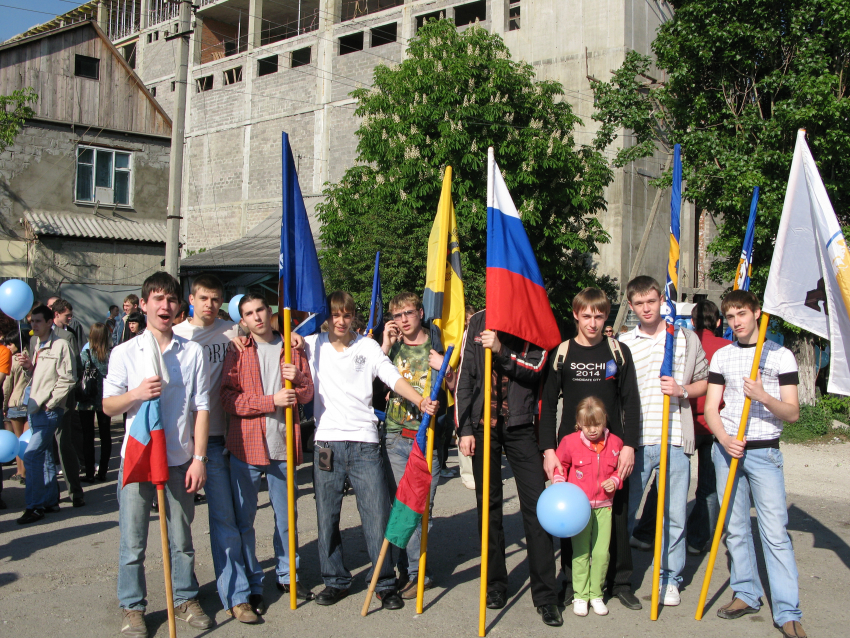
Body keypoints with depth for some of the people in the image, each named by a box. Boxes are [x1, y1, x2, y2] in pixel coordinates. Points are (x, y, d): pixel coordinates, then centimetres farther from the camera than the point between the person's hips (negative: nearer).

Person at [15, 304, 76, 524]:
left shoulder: (61, 345, -11)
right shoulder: (36, 345, 15)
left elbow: (67, 379, -14)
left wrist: (49, 403, -15)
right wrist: (28, 366, 2)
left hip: (49, 410, -8)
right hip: (35, 409, 8)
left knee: (31, 455, -12)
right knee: (44, 456, 13)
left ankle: (34, 506, -5)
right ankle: (51, 501, 22)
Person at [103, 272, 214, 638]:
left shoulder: (192, 352, 2)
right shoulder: (124, 353, 2)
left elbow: (201, 408, 2)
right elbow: (108, 407, 4)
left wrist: (198, 458, -3)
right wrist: (136, 394, -16)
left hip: (179, 460, 1)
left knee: (181, 539, 10)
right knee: (132, 543, 5)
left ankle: (185, 600, 27)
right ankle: (132, 607, 22)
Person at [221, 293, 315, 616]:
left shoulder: (292, 349, 11)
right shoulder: (238, 352, 2)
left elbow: (308, 393, 11)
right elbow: (228, 398, -8)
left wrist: (298, 379, -11)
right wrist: (271, 401, -16)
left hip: (283, 445, 2)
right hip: (246, 445, -2)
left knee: (286, 516, 11)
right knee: (244, 519, 3)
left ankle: (287, 575, 27)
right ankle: (251, 585, 15)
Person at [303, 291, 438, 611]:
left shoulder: (368, 346, 6)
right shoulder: (313, 345, 9)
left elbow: (394, 378, -5)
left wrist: (420, 401, -21)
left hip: (364, 442, -1)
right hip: (327, 442, 2)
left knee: (377, 514, -1)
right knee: (327, 516, 8)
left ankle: (384, 583, 12)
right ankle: (335, 581, 23)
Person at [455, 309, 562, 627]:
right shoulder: (478, 323, 6)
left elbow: (536, 369, -10)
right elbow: (465, 377, 4)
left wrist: (502, 351, -24)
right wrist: (465, 429, -1)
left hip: (520, 426, -2)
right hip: (483, 425, 2)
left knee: (536, 505, -4)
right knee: (489, 506, 8)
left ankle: (545, 594, 3)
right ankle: (496, 584, 21)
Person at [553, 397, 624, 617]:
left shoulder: (615, 443, 0)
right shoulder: (570, 442, -6)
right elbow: (559, 465, 7)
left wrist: (615, 481, -5)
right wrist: (559, 485, -9)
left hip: (603, 506, 2)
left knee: (601, 553, 2)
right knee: (580, 553, 3)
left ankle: (596, 594, 17)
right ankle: (580, 595, 13)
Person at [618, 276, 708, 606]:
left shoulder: (686, 338, 7)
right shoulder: (622, 344, 6)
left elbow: (704, 382, 14)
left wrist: (682, 390, -7)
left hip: (675, 439, 0)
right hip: (636, 439, 0)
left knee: (675, 513, 5)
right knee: (624, 510, 7)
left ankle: (670, 579, 21)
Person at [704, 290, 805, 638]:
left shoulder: (781, 355, 0)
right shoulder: (721, 357, 9)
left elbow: (792, 413, -3)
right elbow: (710, 408, 7)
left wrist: (763, 396, -21)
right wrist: (725, 439, -11)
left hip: (764, 452, -3)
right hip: (726, 449, 3)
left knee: (775, 531, -7)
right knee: (735, 527, 8)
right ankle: (746, 594, 22)